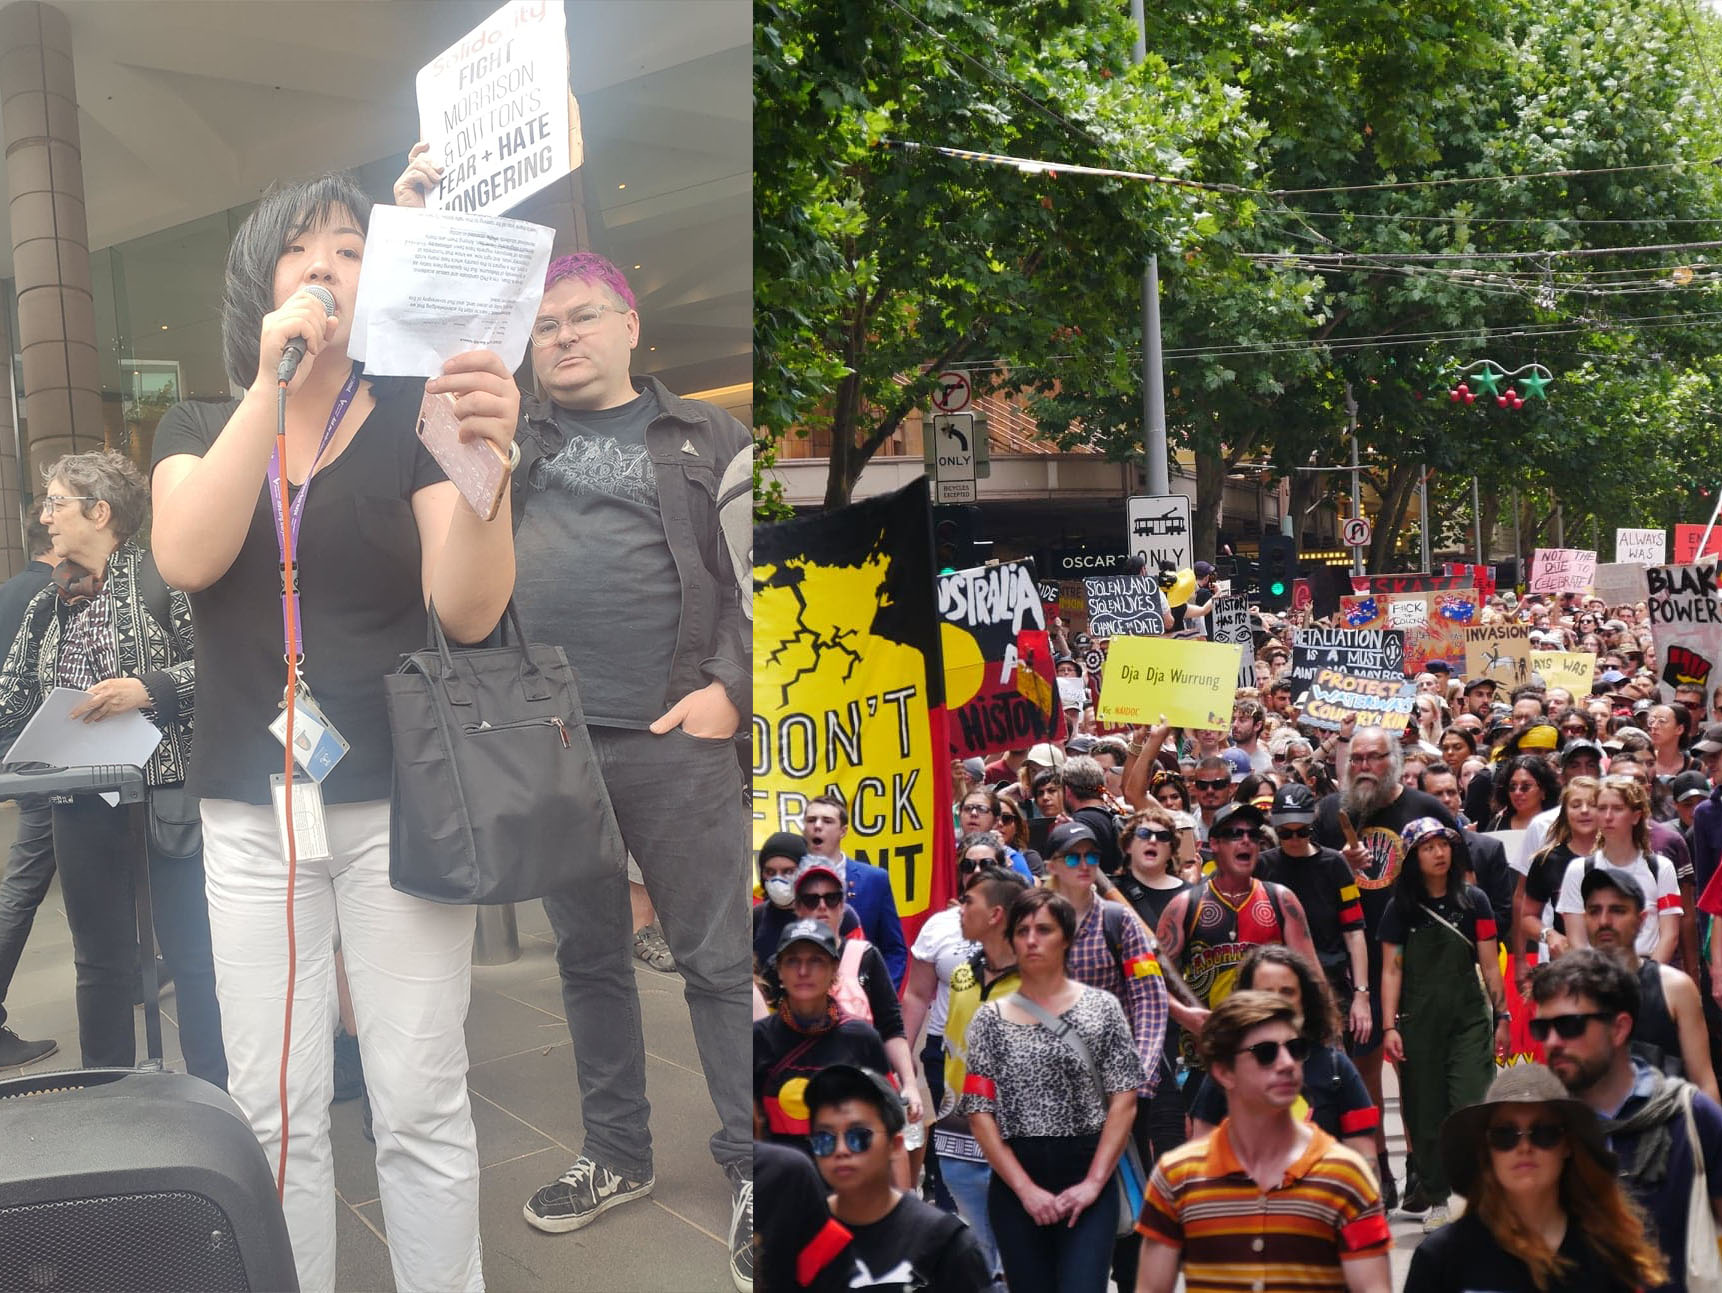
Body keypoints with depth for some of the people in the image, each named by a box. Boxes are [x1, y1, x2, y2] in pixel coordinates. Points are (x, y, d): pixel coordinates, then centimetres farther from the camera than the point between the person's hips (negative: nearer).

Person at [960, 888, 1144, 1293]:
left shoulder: (1101, 1008, 2)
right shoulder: (990, 1018, 4)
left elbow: (1124, 1101, -2)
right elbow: (980, 1113, -1)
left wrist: (1094, 1182, -10)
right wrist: (1025, 1189, -9)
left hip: (1087, 1177, -1)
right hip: (1014, 1184, 2)